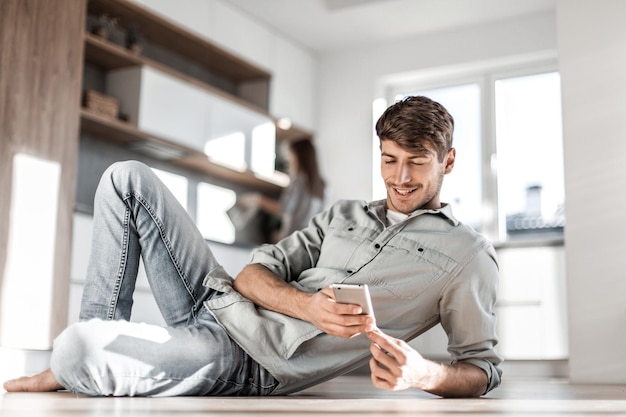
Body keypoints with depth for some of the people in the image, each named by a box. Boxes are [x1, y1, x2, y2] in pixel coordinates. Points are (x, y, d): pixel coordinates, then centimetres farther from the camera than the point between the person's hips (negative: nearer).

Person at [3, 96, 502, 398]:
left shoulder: (468, 254, 2)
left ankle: (81, 369, 10)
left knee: (75, 351, -29)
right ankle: (105, 338, 1)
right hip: (221, 301, 7)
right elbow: (254, 274, 10)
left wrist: (424, 374, -26)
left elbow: (483, 369, -1)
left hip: (248, 361, -7)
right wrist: (308, 307, -14)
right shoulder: (344, 215, 19)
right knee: (128, 179, 3)